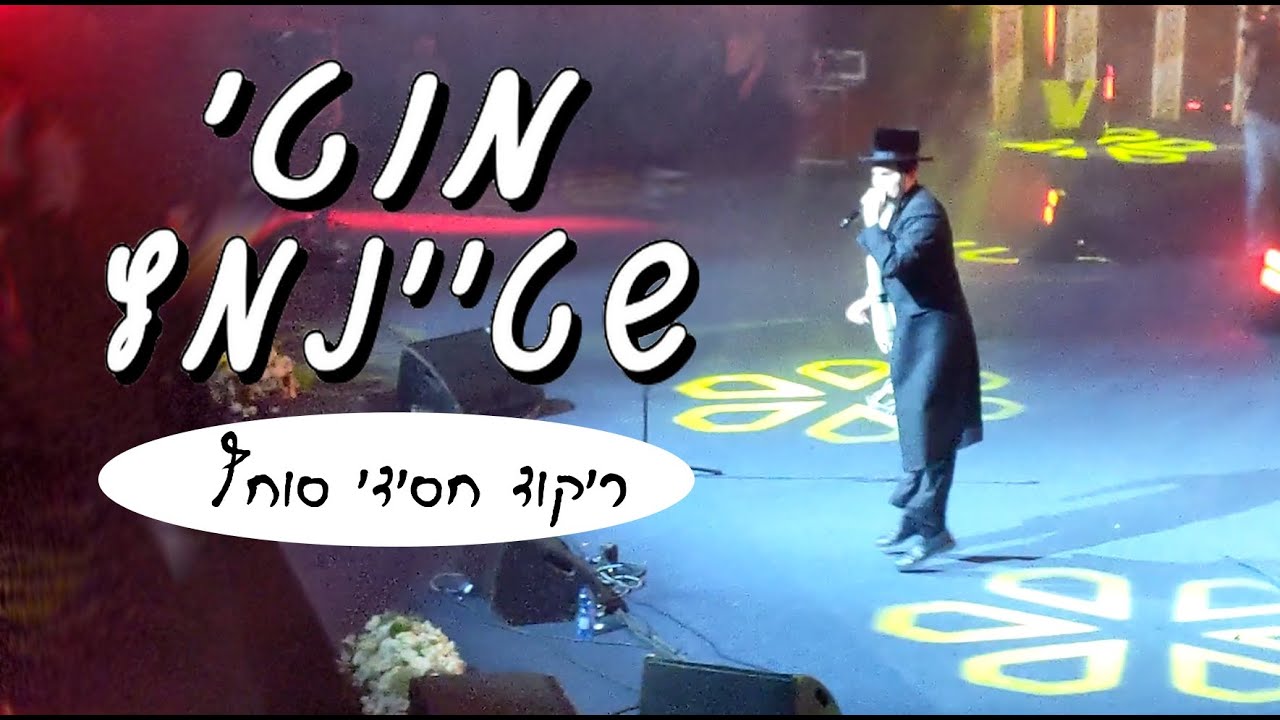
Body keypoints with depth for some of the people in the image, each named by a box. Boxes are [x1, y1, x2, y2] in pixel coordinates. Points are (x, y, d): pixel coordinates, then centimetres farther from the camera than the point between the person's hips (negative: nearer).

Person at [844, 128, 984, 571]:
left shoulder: (925, 213, -21)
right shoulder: (897, 207, 8)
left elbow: (895, 263, -33)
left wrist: (872, 224, -22)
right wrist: (872, 299, 10)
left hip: (932, 334, -10)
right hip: (912, 332, 10)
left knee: (928, 434, -6)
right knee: (915, 429, 18)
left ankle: (931, 529, 0)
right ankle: (916, 518, 29)